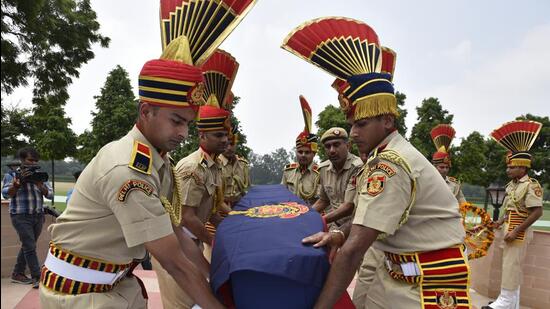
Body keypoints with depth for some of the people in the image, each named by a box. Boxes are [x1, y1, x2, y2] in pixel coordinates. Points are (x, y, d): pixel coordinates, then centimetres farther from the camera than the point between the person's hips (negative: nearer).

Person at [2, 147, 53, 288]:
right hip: (21, 217, -4)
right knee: (30, 247, -8)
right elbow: (6, 194, -10)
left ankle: (17, 274, 26)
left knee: (27, 246, 12)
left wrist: (39, 184, -14)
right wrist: (18, 182, -24)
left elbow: (50, 194, 3)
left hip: (38, 216, 5)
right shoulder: (11, 174, 0)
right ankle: (37, 278, -6)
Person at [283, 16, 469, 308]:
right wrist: (339, 235, -12)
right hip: (401, 273, 8)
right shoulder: (387, 155, 6)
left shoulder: (390, 165, -26)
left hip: (428, 282, -8)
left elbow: (354, 250, -29)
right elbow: (370, 217, 7)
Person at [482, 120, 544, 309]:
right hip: (511, 229, 9)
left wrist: (516, 231, -23)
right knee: (511, 265, 15)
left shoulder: (531, 185, -16)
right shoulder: (512, 185, 10)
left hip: (520, 231, -9)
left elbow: (537, 212, -21)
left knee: (511, 265, -4)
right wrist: (500, 223, 9)